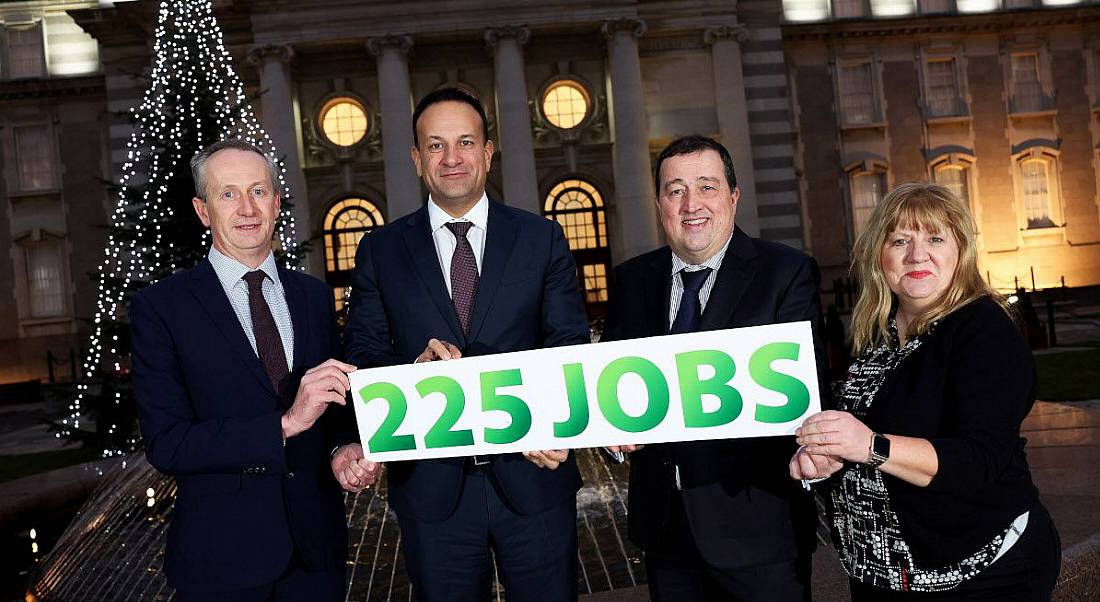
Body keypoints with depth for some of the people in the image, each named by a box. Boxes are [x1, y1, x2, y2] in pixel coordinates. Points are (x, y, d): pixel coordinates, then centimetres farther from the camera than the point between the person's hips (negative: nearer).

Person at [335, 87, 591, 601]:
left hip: (534, 471, 0)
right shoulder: (380, 251, 4)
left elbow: (572, 346, -1)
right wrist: (414, 367, -20)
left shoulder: (542, 239, 2)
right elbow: (361, 355, 2)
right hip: (431, 486, 0)